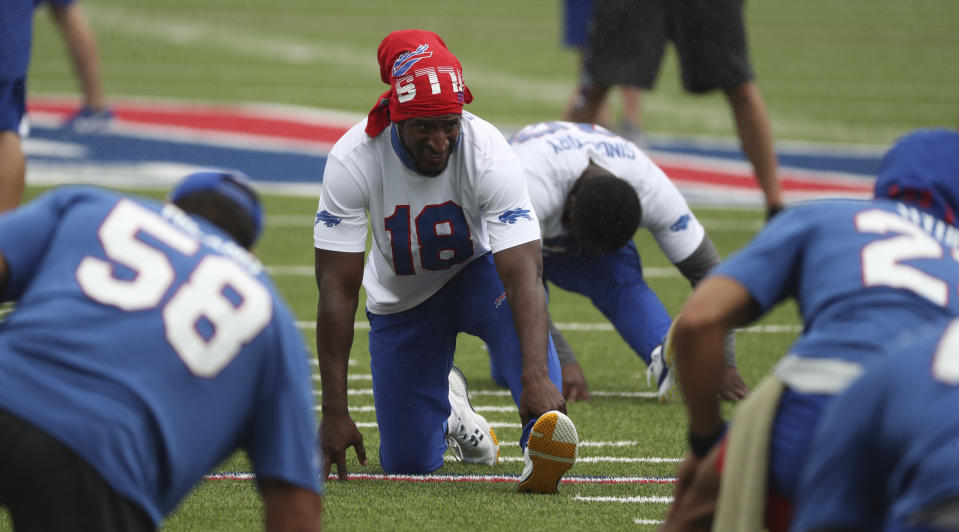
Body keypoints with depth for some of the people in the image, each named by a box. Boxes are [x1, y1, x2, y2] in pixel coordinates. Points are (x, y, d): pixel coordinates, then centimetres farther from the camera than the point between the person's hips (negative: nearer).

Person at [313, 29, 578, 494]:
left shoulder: (487, 153, -32)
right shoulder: (353, 160, -29)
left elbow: (524, 275, -41)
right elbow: (337, 290, -27)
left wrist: (535, 376, -56)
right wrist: (334, 412, -30)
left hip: (477, 273, -2)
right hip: (401, 297, 2)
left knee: (519, 300, -39)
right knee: (408, 462, 1)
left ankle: (542, 437, -46)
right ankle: (446, 407, 34)